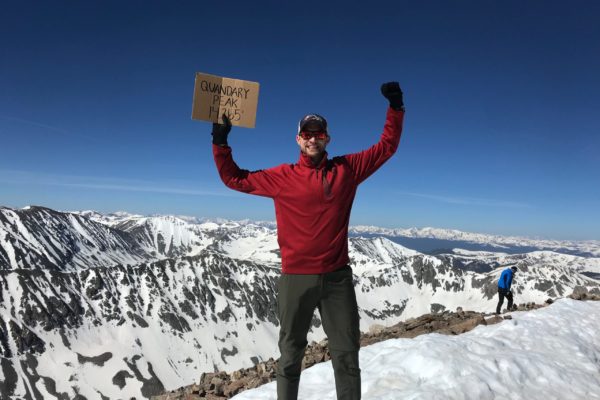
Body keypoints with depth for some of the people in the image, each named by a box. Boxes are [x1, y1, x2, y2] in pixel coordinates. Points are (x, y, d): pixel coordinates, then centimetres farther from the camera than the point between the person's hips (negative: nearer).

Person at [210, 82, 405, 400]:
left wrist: (395, 107, 2)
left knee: (347, 354, 13)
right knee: (291, 354, 16)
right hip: (296, 278, 0)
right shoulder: (283, 177, 1)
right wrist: (220, 142, 1)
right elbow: (234, 179, 8)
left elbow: (387, 146, 10)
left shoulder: (347, 169, 4)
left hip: (337, 277, 1)